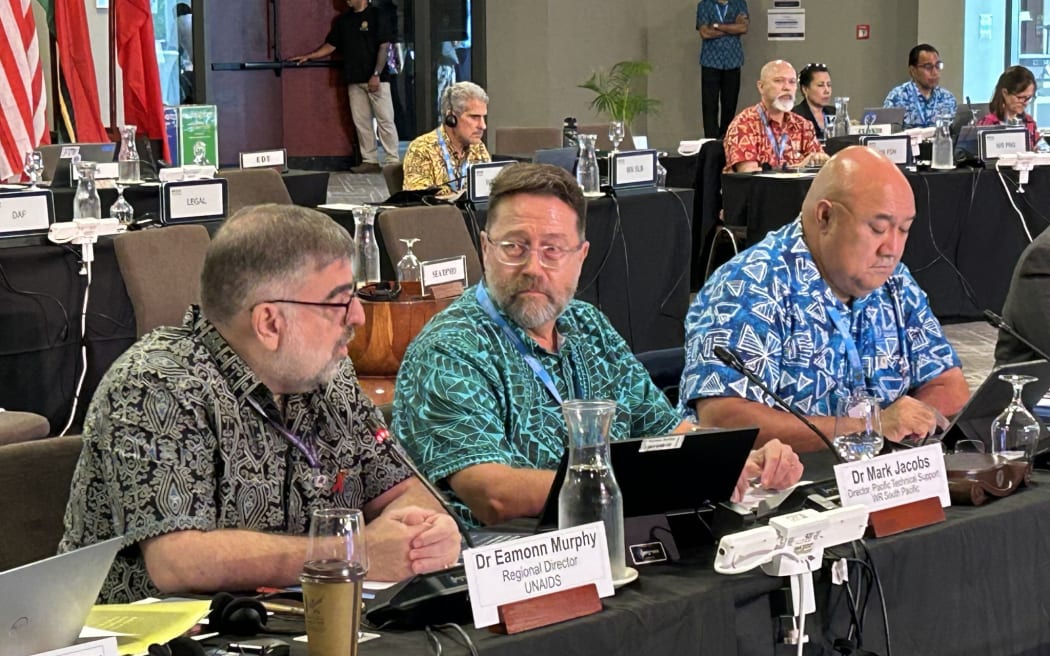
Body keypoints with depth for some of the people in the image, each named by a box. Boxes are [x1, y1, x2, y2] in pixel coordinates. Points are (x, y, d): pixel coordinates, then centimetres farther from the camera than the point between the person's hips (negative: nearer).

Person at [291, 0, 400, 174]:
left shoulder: (378, 16, -3)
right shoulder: (343, 20, 14)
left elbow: (384, 47, -8)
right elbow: (330, 46, 18)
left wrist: (376, 75, -16)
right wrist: (308, 57, 8)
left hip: (376, 79, -6)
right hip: (354, 80, 6)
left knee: (385, 120, -5)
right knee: (361, 122, 4)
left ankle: (392, 161, -3)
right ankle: (369, 161, 8)